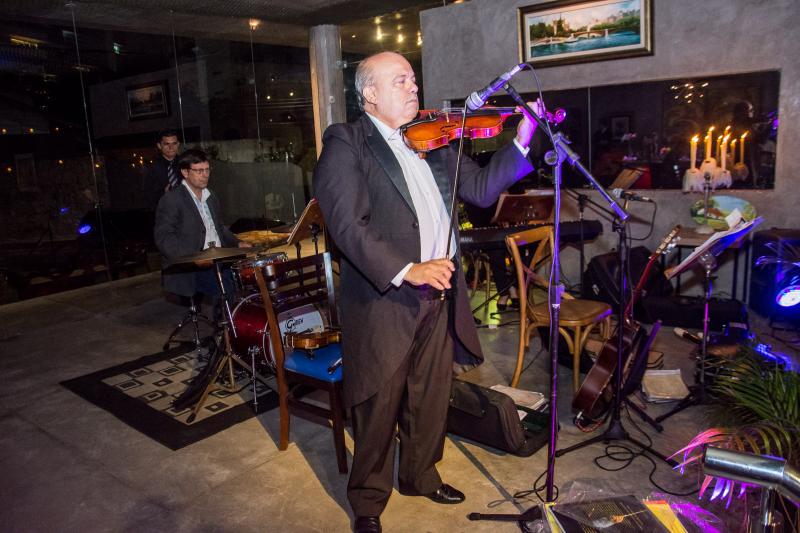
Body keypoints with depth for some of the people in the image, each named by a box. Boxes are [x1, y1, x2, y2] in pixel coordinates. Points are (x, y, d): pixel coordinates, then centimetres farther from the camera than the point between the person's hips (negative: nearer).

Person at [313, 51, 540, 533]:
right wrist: (404, 271, -27)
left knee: (432, 397, 19)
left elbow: (481, 189, 11)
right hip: (383, 299, -6)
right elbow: (348, 224, -19)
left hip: (438, 294, 6)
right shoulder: (346, 143, -7)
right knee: (379, 406, 7)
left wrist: (522, 143, 0)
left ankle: (420, 474, 43)